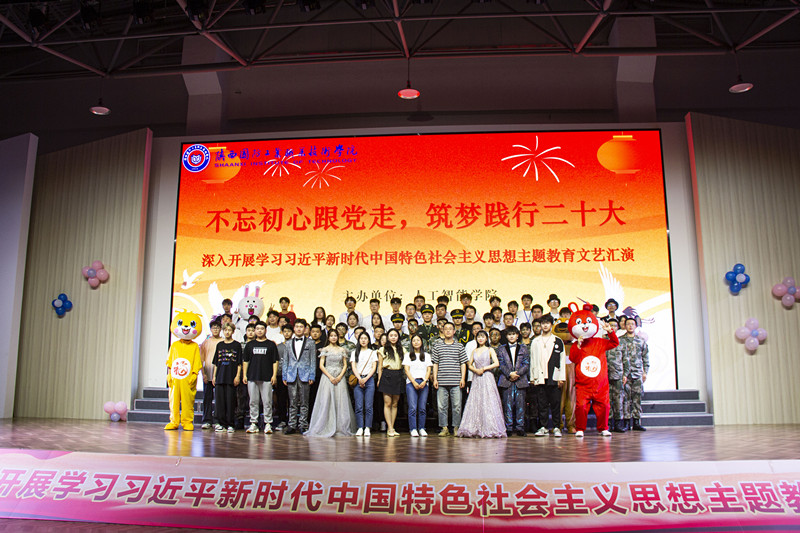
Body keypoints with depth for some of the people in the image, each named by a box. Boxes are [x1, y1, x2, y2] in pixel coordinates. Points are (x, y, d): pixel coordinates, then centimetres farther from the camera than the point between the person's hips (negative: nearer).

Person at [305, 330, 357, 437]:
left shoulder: (342, 350, 11)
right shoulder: (325, 350, 4)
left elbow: (345, 365, 10)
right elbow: (321, 365, -1)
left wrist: (339, 377, -6)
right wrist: (330, 377, -11)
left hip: (340, 377, 2)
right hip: (327, 377, -2)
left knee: (340, 402, -2)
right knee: (326, 401, -6)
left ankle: (341, 427, 3)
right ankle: (326, 427, -2)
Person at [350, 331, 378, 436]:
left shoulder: (373, 352, 13)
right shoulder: (355, 352, 15)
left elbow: (374, 367, 5)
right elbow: (353, 367, 6)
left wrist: (366, 379, -8)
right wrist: (359, 379, -10)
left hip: (369, 379, -1)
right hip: (357, 380, 1)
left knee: (368, 406, -6)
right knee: (359, 406, -5)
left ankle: (367, 428, -3)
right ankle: (360, 428, -1)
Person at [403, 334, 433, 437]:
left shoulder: (427, 356, 17)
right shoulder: (408, 355, 12)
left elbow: (428, 370, 10)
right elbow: (406, 370, 3)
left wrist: (424, 382, -8)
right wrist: (414, 382, -10)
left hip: (424, 383, 2)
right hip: (411, 383, -2)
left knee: (422, 408, -3)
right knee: (412, 407, -10)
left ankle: (422, 428, 4)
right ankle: (413, 429, -7)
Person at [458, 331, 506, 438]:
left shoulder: (490, 350, 5)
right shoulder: (474, 351, 16)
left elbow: (496, 363, -6)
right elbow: (469, 365, 13)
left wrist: (484, 368, -8)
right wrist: (476, 370, -6)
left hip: (487, 378, -4)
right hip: (476, 379, 4)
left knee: (488, 403, -8)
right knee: (475, 403, -2)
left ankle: (490, 429, -5)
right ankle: (475, 429, 0)